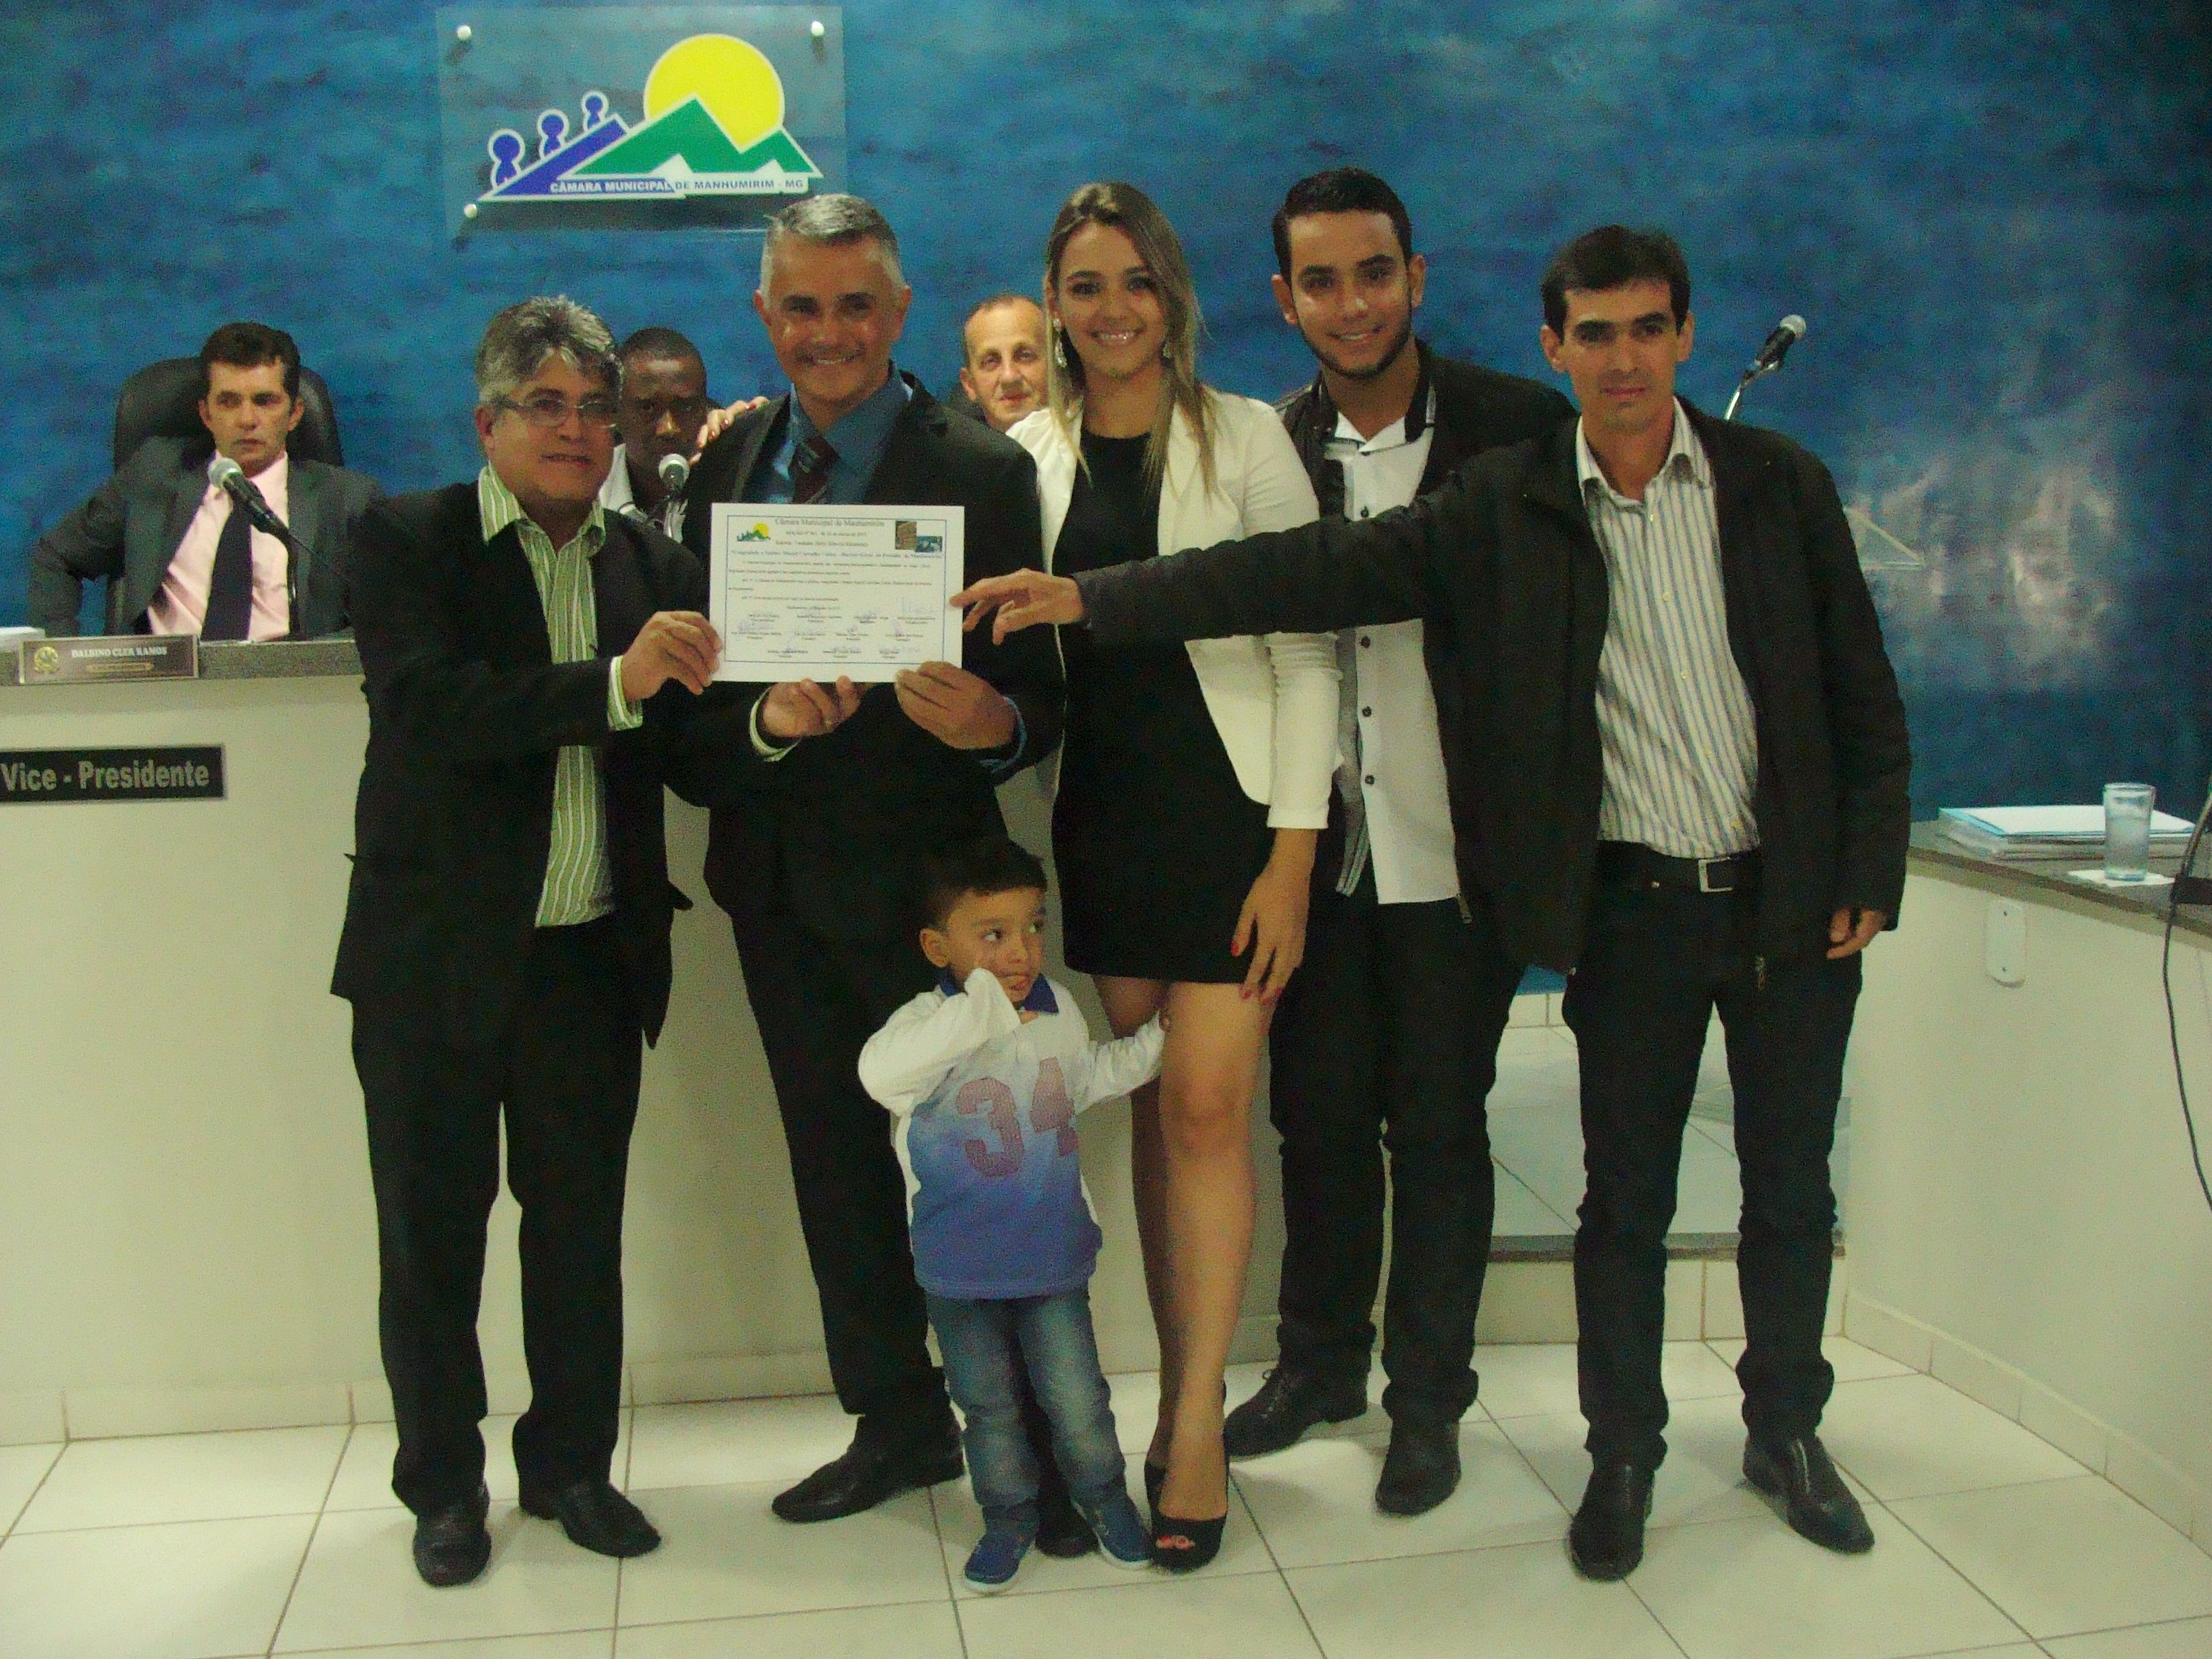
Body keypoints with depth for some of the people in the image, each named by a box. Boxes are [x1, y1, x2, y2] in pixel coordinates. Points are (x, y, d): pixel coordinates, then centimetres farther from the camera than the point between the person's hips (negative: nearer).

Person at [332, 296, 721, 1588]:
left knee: (583, 1227, 11)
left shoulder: (655, 567, 7)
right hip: (436, 955, -2)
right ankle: (444, 1483, 28)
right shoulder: (409, 543, -4)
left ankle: (574, 1464, 30)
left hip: (592, 955, 3)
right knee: (432, 1230, 10)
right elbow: (430, 709, -20)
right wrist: (611, 685, -30)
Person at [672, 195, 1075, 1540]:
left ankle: (1044, 1440, 21)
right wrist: (760, 721, -17)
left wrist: (993, 723, -32)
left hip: (919, 876, -6)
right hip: (780, 879, 6)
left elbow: (1037, 695, -10)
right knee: (834, 1161, 17)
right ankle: (900, 1420, 35)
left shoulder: (982, 472, -9)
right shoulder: (730, 461, 6)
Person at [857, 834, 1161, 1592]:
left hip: (1053, 1258, 2)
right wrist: (981, 1011, -44)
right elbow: (880, 1073, -43)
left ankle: (1104, 1497, 36)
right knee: (988, 1409, 14)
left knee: (1077, 1401, 9)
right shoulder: (929, 1021, -19)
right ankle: (1008, 1517, 37)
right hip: (958, 1275, -2)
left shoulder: (1058, 1010, -2)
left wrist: (1156, 1041, 16)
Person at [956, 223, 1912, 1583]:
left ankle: (1787, 1431, 35)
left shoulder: (1781, 485, 0)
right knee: (1625, 1198, 9)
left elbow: (1864, 696, 3)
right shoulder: (1505, 507, -3)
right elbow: (1314, 571, -11)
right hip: (1634, 904, -1)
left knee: (1792, 1191, 13)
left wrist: (1870, 878, -3)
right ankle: (1624, 1454, 28)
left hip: (1791, 899, 1)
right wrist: (1091, 598, -19)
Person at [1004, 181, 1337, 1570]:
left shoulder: (1245, 438, -1)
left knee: (1207, 1107, -5)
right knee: (1151, 1112, 9)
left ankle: (1198, 1426, 6)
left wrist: (1293, 852, -9)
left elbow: (1306, 649, -4)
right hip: (1099, 816, 3)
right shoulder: (1028, 453, 8)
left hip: (1225, 806, -3)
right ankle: (1182, 1384, 22)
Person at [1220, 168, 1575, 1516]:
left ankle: (1429, 1401, 25)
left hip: (1459, 848, -2)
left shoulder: (1520, 427, -5)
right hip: (1317, 846, 3)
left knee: (1438, 1126, 7)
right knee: (1318, 1113, 13)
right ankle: (1321, 1362, 33)